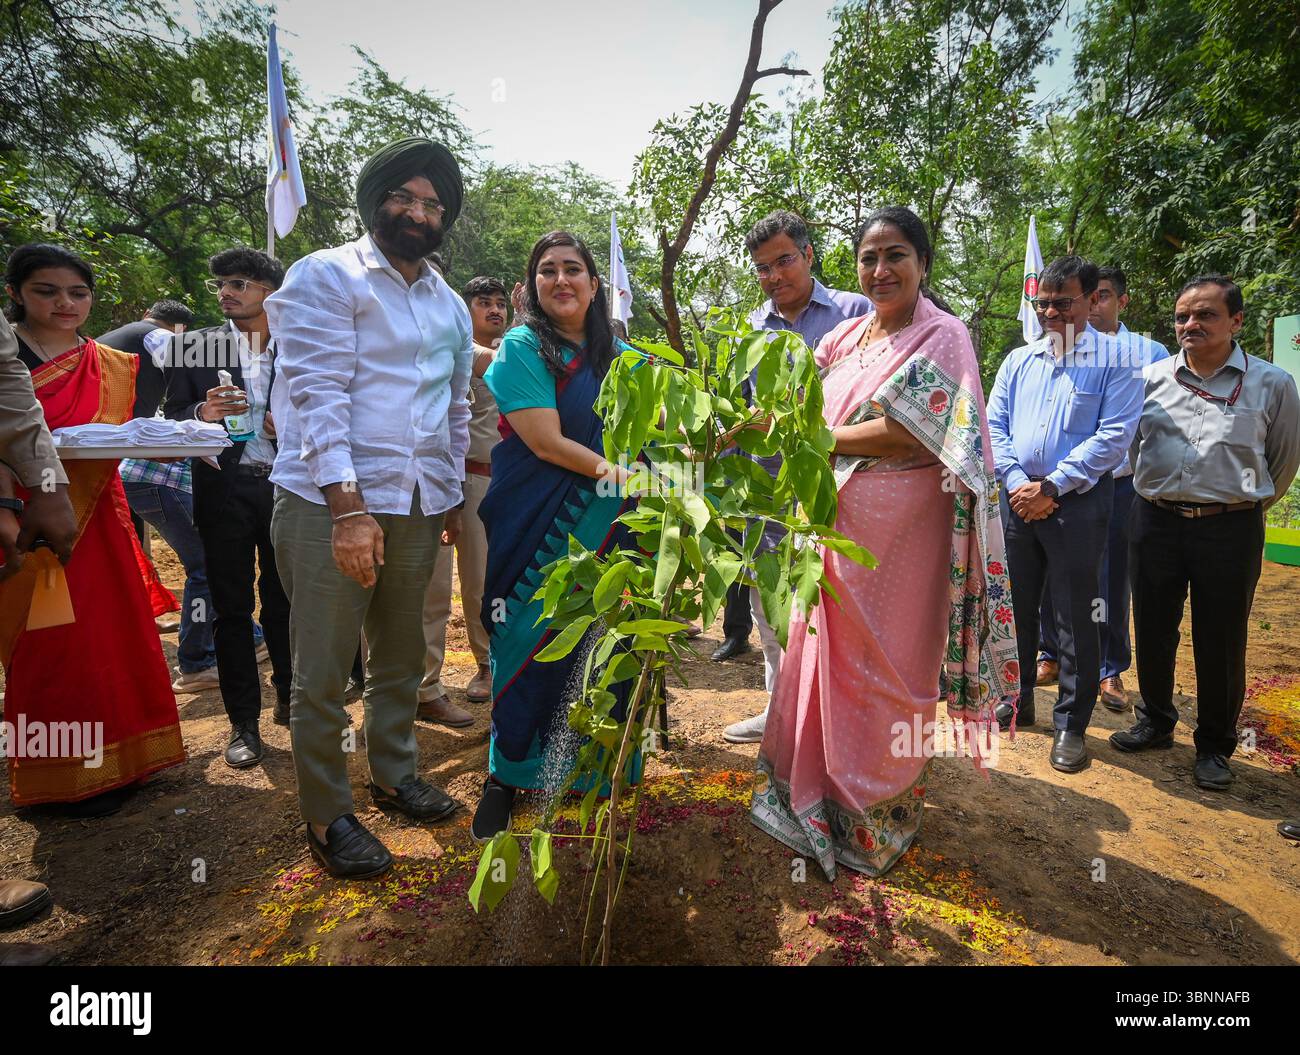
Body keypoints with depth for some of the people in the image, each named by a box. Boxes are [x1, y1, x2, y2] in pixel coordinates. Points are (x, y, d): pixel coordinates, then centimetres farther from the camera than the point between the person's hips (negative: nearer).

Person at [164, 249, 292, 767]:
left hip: (285, 486, 0)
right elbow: (172, 420, 6)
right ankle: (244, 722, 15)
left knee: (284, 602, 10)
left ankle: (289, 699, 29)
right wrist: (202, 412, -15)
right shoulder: (198, 345, 6)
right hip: (224, 490, 0)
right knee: (231, 608, 5)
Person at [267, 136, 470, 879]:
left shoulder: (451, 305, 17)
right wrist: (349, 507, -20)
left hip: (418, 508, 6)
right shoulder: (327, 277, -3)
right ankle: (327, 816, 19)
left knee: (402, 658, 17)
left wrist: (450, 497, 17)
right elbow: (317, 394, -13)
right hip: (331, 503, -5)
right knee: (324, 673, 3)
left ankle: (394, 771, 37)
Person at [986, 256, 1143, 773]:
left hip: (1078, 502, -4)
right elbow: (994, 425, 6)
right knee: (1016, 607, 13)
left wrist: (1052, 486, -15)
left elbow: (1113, 435, -10)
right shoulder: (1018, 360, 12)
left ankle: (1071, 725, 15)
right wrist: (1018, 483, -8)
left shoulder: (1115, 361, -1)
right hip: (1018, 499, 4)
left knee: (1075, 618, 2)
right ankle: (1017, 700, 30)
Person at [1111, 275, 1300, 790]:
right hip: (1155, 521, 2)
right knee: (1153, 632, 12)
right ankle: (1155, 722, 32)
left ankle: (1214, 746, 24)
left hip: (1230, 529, -2)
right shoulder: (1150, 379, 4)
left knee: (1220, 643, 6)